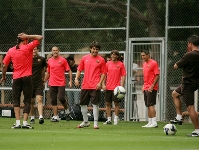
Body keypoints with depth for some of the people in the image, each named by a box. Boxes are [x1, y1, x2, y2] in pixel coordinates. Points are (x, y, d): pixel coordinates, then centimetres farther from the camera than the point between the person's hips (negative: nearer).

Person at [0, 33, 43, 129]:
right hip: (27, 78, -2)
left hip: (16, 78, 2)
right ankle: (25, 123, -5)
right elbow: (40, 38, -3)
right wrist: (27, 36, -1)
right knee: (27, 101, 3)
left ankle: (17, 123, -4)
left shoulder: (11, 51, 4)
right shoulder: (27, 48, -5)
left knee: (16, 100, 8)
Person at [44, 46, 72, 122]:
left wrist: (70, 80, -10)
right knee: (53, 100, 1)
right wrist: (44, 81, 19)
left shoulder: (63, 60, -1)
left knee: (61, 98, -14)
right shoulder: (49, 61, 10)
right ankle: (55, 117, 6)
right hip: (52, 84, 4)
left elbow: (69, 71, 0)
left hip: (61, 83, -4)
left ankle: (67, 110, 13)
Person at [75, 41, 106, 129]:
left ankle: (95, 123, 0)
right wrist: (76, 78, -1)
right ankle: (85, 122, 24)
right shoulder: (84, 58, 9)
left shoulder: (101, 60, 2)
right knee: (83, 104, 9)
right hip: (85, 85, 4)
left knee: (95, 104, -6)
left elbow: (103, 73, 2)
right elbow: (79, 69, 14)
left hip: (95, 86, -4)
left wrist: (100, 83, -10)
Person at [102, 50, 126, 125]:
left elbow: (123, 76, -1)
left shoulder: (121, 64, -1)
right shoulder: (108, 64, 8)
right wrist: (103, 84, 1)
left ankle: (116, 119, 5)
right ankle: (109, 119, 12)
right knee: (108, 103, 5)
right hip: (108, 87, 3)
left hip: (117, 87, -3)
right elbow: (104, 75, 11)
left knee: (116, 103, -1)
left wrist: (122, 86, -10)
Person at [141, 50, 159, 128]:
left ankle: (154, 122, -10)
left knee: (151, 105, -11)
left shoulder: (153, 63, -10)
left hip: (151, 88, -9)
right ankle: (150, 122, 12)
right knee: (148, 106, 9)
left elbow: (157, 75, -14)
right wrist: (143, 86, 15)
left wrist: (152, 86, -18)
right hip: (146, 88, 9)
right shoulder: (144, 64, 16)